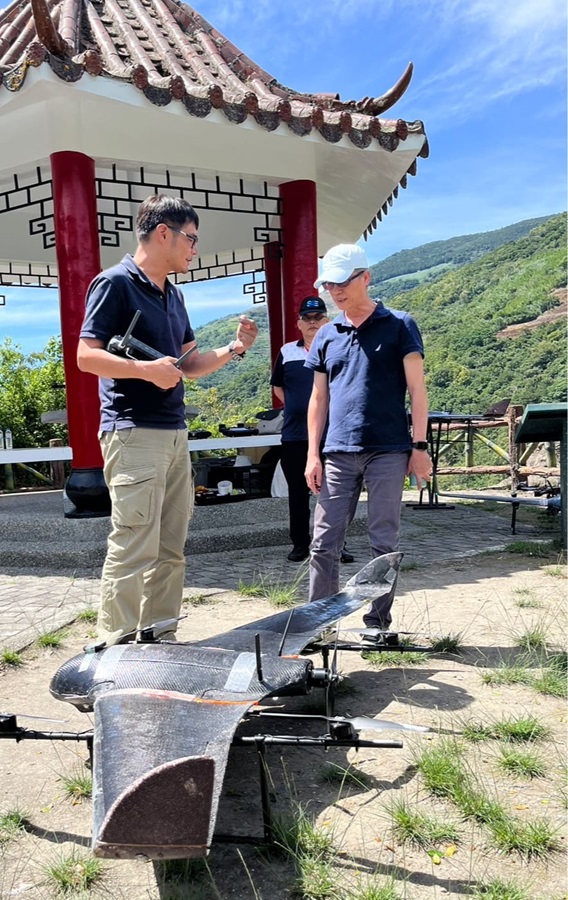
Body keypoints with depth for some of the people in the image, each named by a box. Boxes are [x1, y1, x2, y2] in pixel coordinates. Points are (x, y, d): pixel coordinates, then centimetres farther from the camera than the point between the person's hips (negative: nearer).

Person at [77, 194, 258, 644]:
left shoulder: (173, 295, 19)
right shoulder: (115, 282, -6)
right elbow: (86, 355, -12)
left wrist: (233, 349, 8)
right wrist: (146, 369, -22)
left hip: (174, 434, 9)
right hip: (133, 434, -8)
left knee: (170, 551, 10)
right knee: (133, 552, -8)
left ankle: (160, 641, 21)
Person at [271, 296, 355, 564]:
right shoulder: (287, 352, 10)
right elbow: (278, 387, 20)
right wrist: (296, 409, 11)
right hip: (294, 436, 3)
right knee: (297, 493, 9)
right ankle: (300, 544, 19)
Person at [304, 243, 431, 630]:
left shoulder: (399, 326, 3)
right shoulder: (326, 336, 14)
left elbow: (416, 389, 0)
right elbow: (319, 398, 14)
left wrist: (420, 446, -7)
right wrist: (313, 455, 7)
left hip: (388, 451, -3)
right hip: (338, 453, 3)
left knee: (384, 541, 5)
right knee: (324, 542, 2)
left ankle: (379, 621, 17)